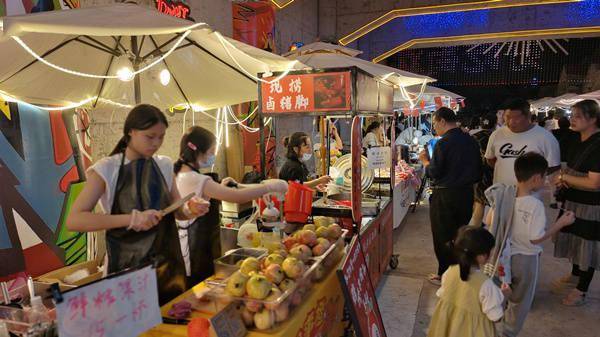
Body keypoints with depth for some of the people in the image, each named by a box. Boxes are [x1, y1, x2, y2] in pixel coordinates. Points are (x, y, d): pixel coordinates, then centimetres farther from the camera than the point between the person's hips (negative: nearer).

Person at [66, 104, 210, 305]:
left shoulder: (165, 166, 3)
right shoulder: (106, 169, -10)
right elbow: (74, 220, -18)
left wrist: (191, 209, -12)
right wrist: (132, 219, -29)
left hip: (168, 264, 4)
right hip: (126, 269, -4)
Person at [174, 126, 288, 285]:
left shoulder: (181, 176, 7)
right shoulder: (196, 180, -23)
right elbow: (238, 196, -29)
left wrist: (220, 188, 9)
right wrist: (270, 186, -19)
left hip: (192, 243, 10)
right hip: (197, 249, -10)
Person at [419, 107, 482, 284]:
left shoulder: (443, 143, -17)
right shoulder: (471, 141, 4)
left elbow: (433, 173, -16)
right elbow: (478, 171, 10)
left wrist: (425, 160, 1)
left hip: (445, 196, -7)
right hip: (467, 193, 7)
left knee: (442, 237, 7)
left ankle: (445, 275, 16)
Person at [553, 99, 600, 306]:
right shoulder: (575, 140, 2)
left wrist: (564, 178, -16)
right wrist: (561, 177, -4)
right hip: (572, 201, 8)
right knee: (574, 240, 23)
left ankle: (581, 290, 21)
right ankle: (575, 275, 43)